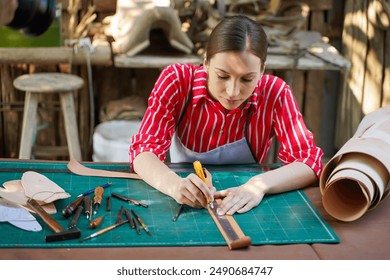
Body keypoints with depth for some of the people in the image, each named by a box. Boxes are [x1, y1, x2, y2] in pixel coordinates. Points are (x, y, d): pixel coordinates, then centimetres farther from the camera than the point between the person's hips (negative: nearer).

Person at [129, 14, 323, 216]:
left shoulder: (275, 93, -14)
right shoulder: (177, 80, -16)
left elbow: (309, 161, -17)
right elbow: (144, 149, -19)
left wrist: (260, 184, -35)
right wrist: (174, 185, -39)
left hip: (241, 211, 0)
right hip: (184, 206, 0)